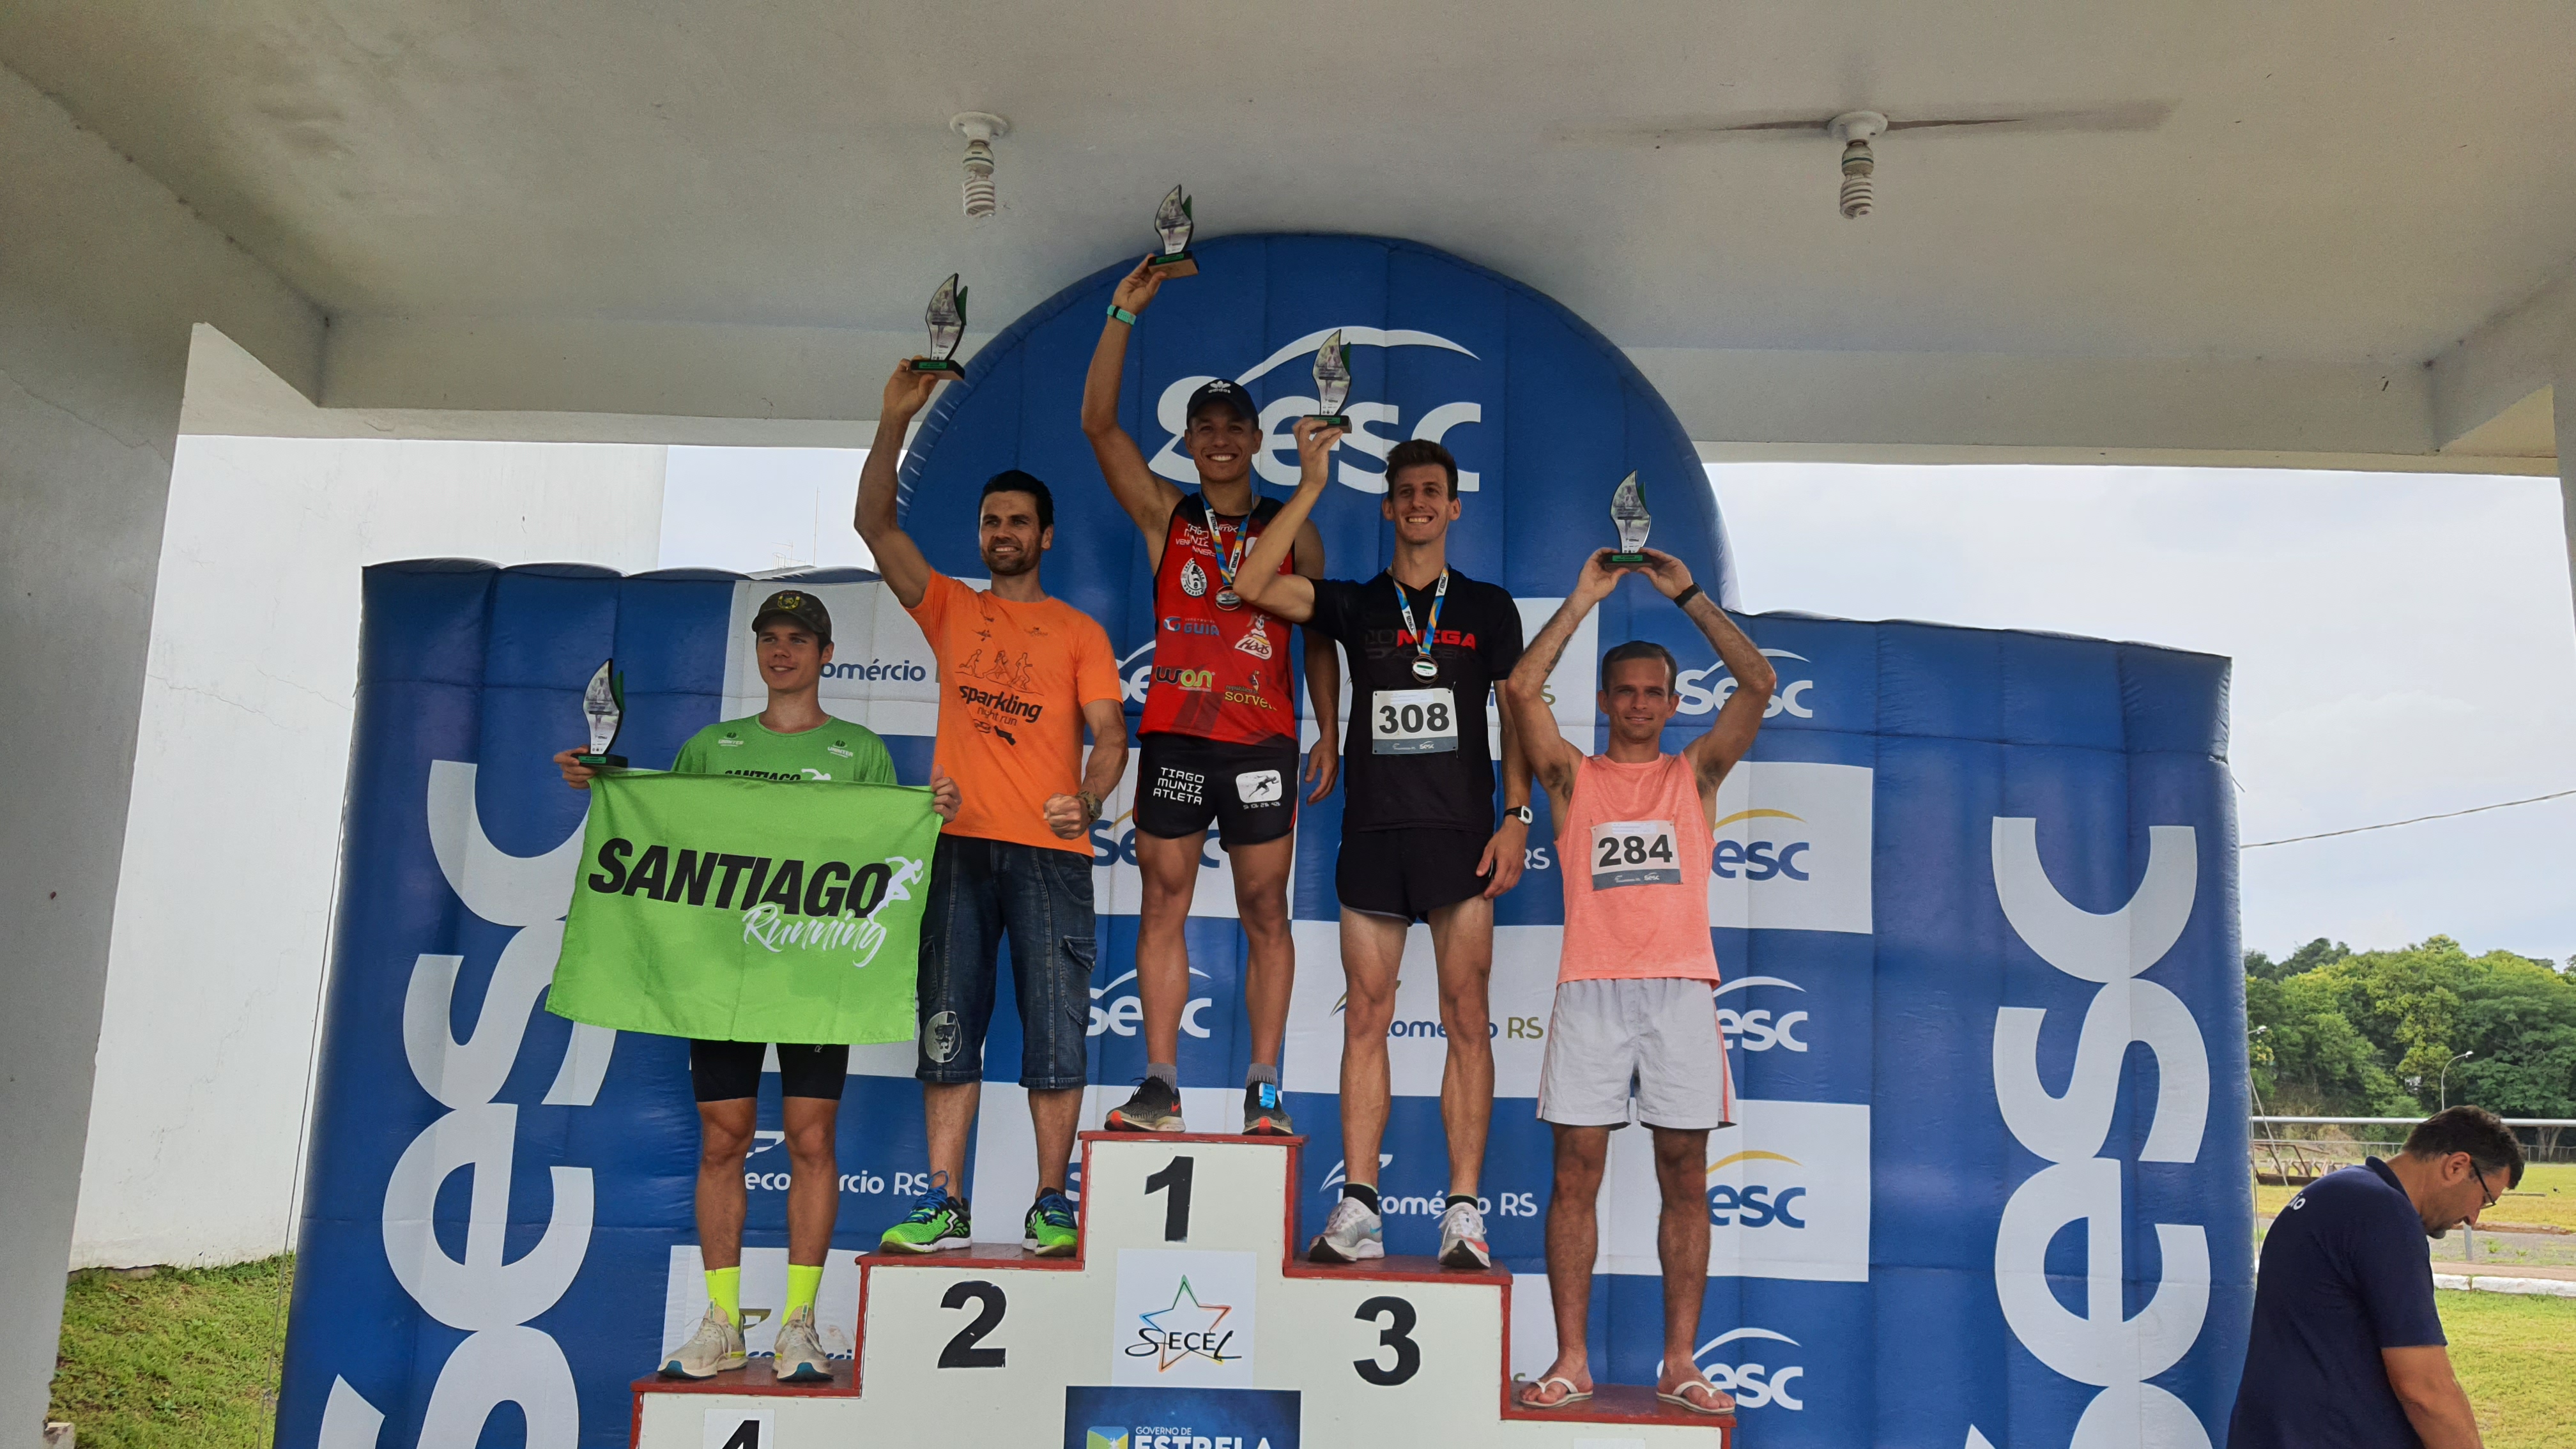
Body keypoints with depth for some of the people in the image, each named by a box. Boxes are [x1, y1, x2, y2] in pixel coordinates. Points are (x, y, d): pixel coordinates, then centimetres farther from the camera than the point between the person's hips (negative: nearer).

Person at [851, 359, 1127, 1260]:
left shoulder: (1080, 633, 11)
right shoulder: (951, 612, 16)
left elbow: (1109, 732, 2)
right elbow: (875, 525, 7)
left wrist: (1089, 799, -18)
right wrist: (894, 424, -3)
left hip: (1050, 853, -2)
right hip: (961, 845, 2)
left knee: (1055, 1034, -2)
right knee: (949, 1032, 3)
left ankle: (1051, 1207, 6)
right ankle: (944, 1204, 9)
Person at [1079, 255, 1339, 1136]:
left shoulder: (1291, 530, 10)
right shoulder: (1165, 516, 10)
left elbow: (1318, 636, 12)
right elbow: (1099, 423, 0)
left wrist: (1330, 736, 4)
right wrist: (1123, 316, -6)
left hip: (1261, 742, -1)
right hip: (1173, 736, 1)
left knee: (1265, 912, 2)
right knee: (1163, 904, 1)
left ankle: (1263, 1089, 7)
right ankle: (1160, 1085, 6)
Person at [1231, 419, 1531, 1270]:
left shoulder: (1488, 608, 12)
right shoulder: (1355, 606, 12)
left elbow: (1519, 716, 8)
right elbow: (1254, 585, -2)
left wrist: (1516, 817, -3)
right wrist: (1311, 487, -3)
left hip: (1459, 832, -1)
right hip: (1373, 832, 1)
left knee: (1465, 1020, -3)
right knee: (1366, 1018, 0)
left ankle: (1464, 1211, 0)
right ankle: (1357, 1209, 3)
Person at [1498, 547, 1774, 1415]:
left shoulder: (1695, 775, 14)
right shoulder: (1573, 778, 12)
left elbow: (1758, 684, 4)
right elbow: (1521, 690, -2)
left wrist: (1687, 595, 3)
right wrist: (1584, 600, 1)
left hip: (1680, 987, 1)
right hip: (1592, 987, -1)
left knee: (1684, 1175, 1)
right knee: (1576, 1171, -2)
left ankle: (1679, 1364, 8)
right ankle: (1571, 1362, 4)